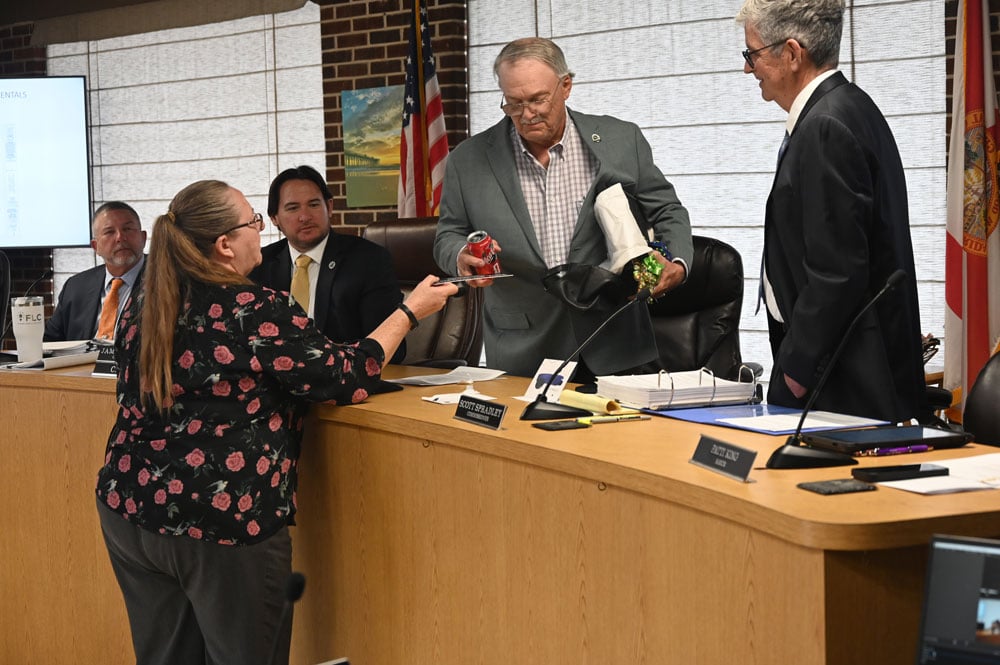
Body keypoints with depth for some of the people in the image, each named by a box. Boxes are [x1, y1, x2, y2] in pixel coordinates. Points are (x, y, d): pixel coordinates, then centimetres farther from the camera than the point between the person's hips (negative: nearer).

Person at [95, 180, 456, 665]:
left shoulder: (141, 310, 6)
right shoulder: (259, 313, -14)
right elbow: (347, 379, -6)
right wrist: (410, 312, 5)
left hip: (131, 508, 6)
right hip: (223, 524, -6)